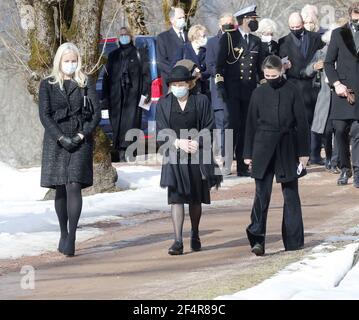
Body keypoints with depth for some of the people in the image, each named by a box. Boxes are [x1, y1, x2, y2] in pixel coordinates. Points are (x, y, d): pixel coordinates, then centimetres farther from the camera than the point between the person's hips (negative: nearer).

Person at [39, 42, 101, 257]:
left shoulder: (87, 84, 7)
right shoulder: (47, 85, 7)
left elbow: (97, 113, 3)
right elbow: (44, 115, -1)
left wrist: (81, 136, -9)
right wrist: (61, 138, -11)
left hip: (81, 142, -1)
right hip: (56, 142, 1)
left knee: (74, 186, -13)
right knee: (60, 189, 5)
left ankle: (72, 237, -16)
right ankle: (64, 233, 20)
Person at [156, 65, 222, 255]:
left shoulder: (201, 101, 3)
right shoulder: (163, 103, 5)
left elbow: (209, 128, 2)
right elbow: (162, 132, 2)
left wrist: (197, 142, -15)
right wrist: (179, 143, -15)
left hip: (198, 155, 0)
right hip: (174, 157, 0)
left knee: (195, 199, 9)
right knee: (176, 198, -10)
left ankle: (195, 235, 28)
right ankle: (178, 241, -14)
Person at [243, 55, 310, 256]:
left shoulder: (292, 91, -1)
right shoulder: (259, 93, 5)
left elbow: (302, 122, 1)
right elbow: (251, 124, 9)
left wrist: (304, 151, -1)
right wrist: (248, 153, 8)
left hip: (287, 149, -1)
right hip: (263, 149, 1)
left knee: (291, 194, 6)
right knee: (262, 195, -6)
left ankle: (293, 240, 13)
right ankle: (258, 239, -9)